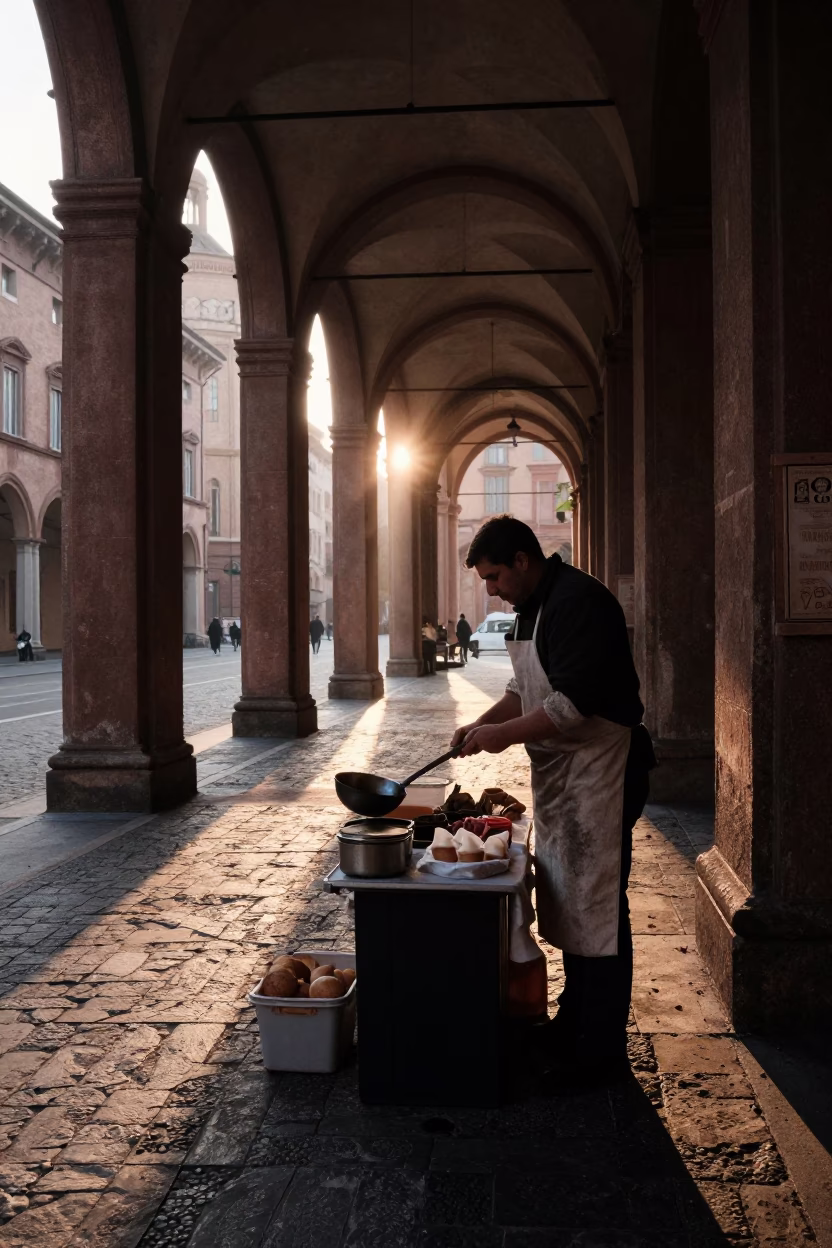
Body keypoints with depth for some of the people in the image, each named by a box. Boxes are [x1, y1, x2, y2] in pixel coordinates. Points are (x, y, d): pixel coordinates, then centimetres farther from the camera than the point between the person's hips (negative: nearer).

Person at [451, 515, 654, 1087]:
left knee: (597, 906, -3)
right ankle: (573, 1023, 31)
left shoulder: (579, 602, -20)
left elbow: (574, 702, -26)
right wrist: (482, 723, 5)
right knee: (567, 902, 17)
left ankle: (601, 1050, 8)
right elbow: (526, 687, 20)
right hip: (559, 775, 10)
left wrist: (505, 734, -20)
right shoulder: (534, 607, 12)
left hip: (599, 773, -10)